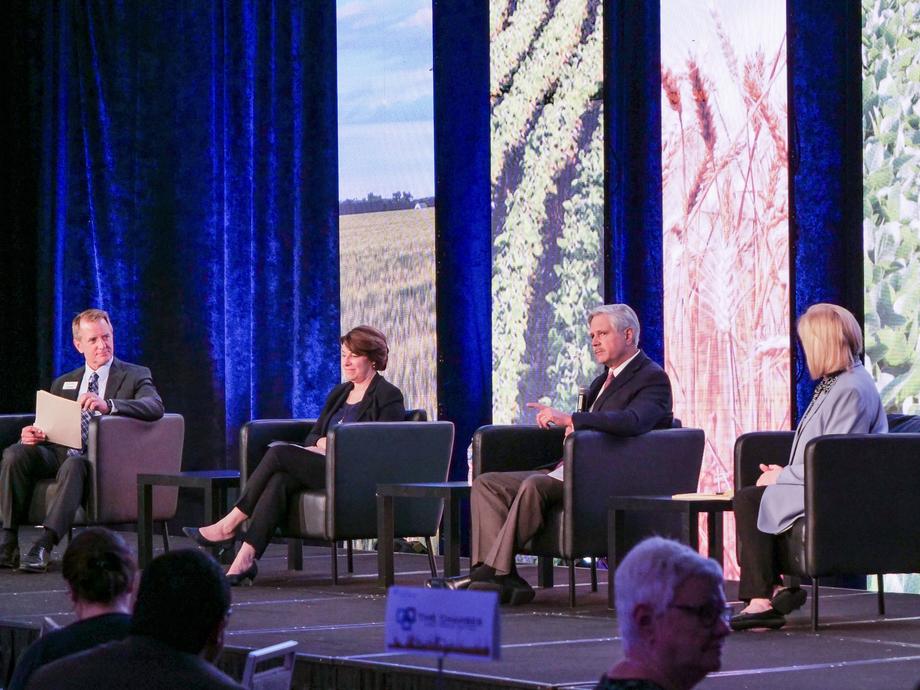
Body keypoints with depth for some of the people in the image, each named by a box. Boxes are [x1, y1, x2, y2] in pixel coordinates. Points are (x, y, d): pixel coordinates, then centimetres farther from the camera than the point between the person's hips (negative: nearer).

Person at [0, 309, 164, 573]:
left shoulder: (135, 376, 9)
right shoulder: (63, 383, 24)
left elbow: (155, 407, -12)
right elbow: (49, 427, 21)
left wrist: (108, 405, -29)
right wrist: (33, 434, -6)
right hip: (60, 451, 4)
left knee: (74, 464, -38)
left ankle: (44, 546, -45)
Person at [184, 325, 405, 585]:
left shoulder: (388, 396, 2)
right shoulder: (339, 393, 25)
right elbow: (312, 436, 20)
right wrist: (322, 443, -4)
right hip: (324, 468, 6)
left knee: (279, 453, -24)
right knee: (280, 480, -28)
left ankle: (229, 526, -19)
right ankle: (246, 557, -40)